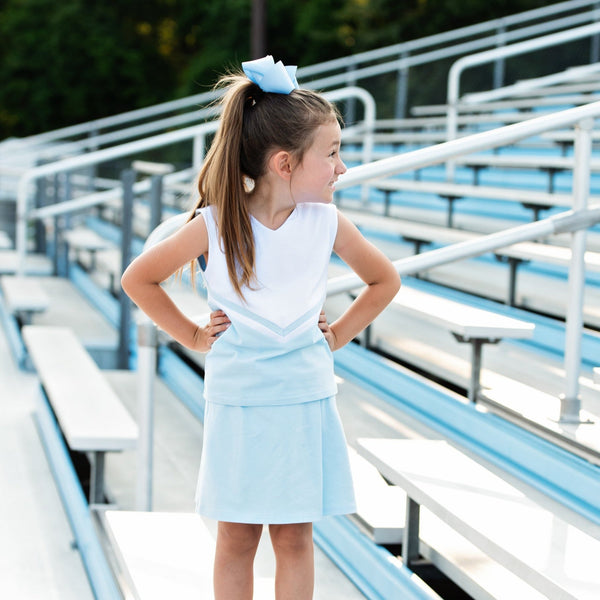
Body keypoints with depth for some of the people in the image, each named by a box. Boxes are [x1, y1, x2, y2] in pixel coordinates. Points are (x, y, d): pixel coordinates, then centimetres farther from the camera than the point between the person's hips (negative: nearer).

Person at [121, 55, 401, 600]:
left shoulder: (327, 223, -4)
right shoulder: (213, 226, -11)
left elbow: (385, 280, 12)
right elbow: (138, 279, 1)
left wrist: (337, 335, 6)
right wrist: (192, 335, 1)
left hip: (305, 401, 2)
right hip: (237, 405, -2)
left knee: (295, 537, 7)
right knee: (237, 538, 7)